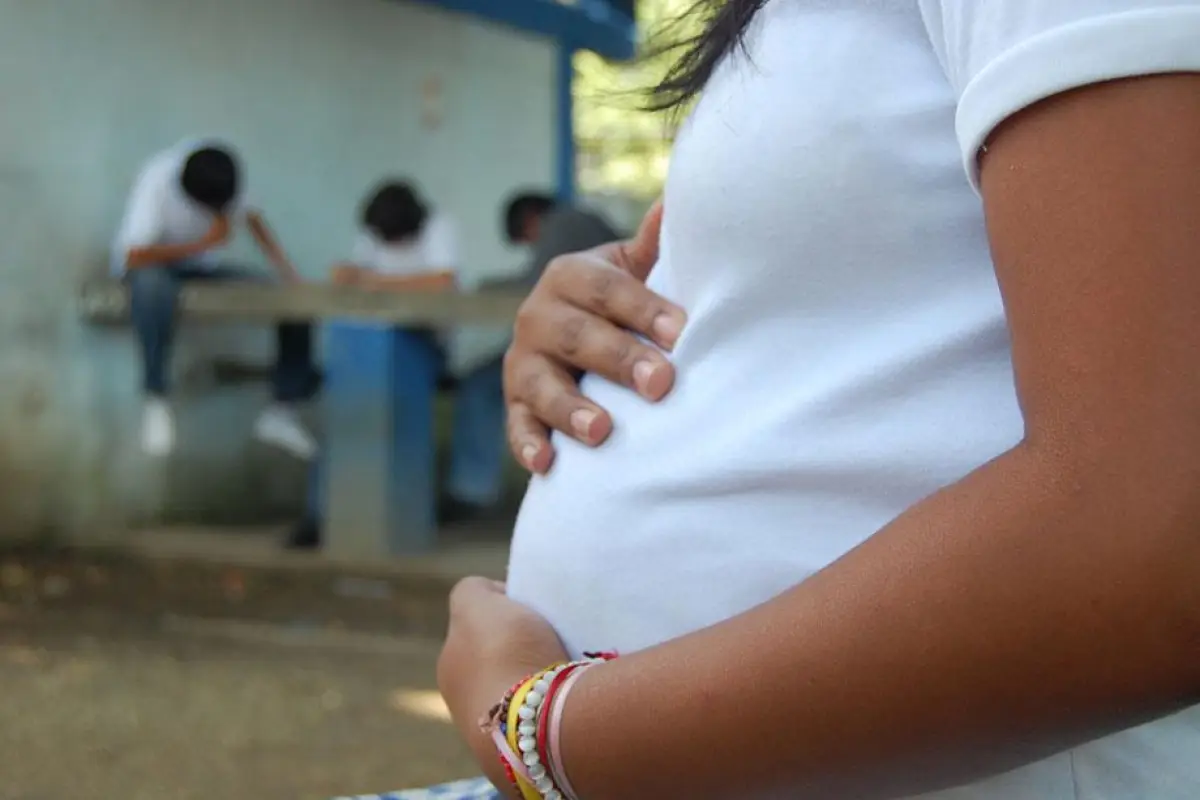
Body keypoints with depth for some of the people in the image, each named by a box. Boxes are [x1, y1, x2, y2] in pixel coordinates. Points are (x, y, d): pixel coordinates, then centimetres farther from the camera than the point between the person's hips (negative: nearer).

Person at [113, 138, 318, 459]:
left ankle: (281, 410, -4)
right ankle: (156, 401, -31)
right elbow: (135, 257, -35)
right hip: (149, 265, -5)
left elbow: (250, 217, 2)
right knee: (153, 285, -43)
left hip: (202, 265, 5)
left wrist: (289, 274, -7)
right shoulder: (156, 181, -30)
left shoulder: (225, 176, -17)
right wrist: (204, 244, -29)